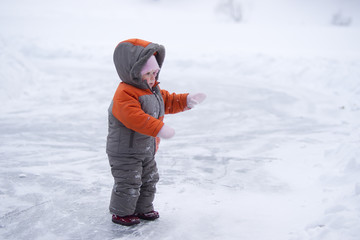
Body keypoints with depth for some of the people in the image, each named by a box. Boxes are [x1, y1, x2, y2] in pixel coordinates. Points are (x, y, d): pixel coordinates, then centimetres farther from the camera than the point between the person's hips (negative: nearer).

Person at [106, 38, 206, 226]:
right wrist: (159, 129, -44)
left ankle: (143, 208, 36)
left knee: (149, 180, 19)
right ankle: (121, 213, 18)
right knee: (129, 184, -1)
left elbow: (169, 102, 17)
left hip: (147, 150, 9)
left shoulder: (154, 91, 6)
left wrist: (187, 100, 0)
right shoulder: (125, 95, -26)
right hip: (124, 152, -9)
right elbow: (135, 118, -39)